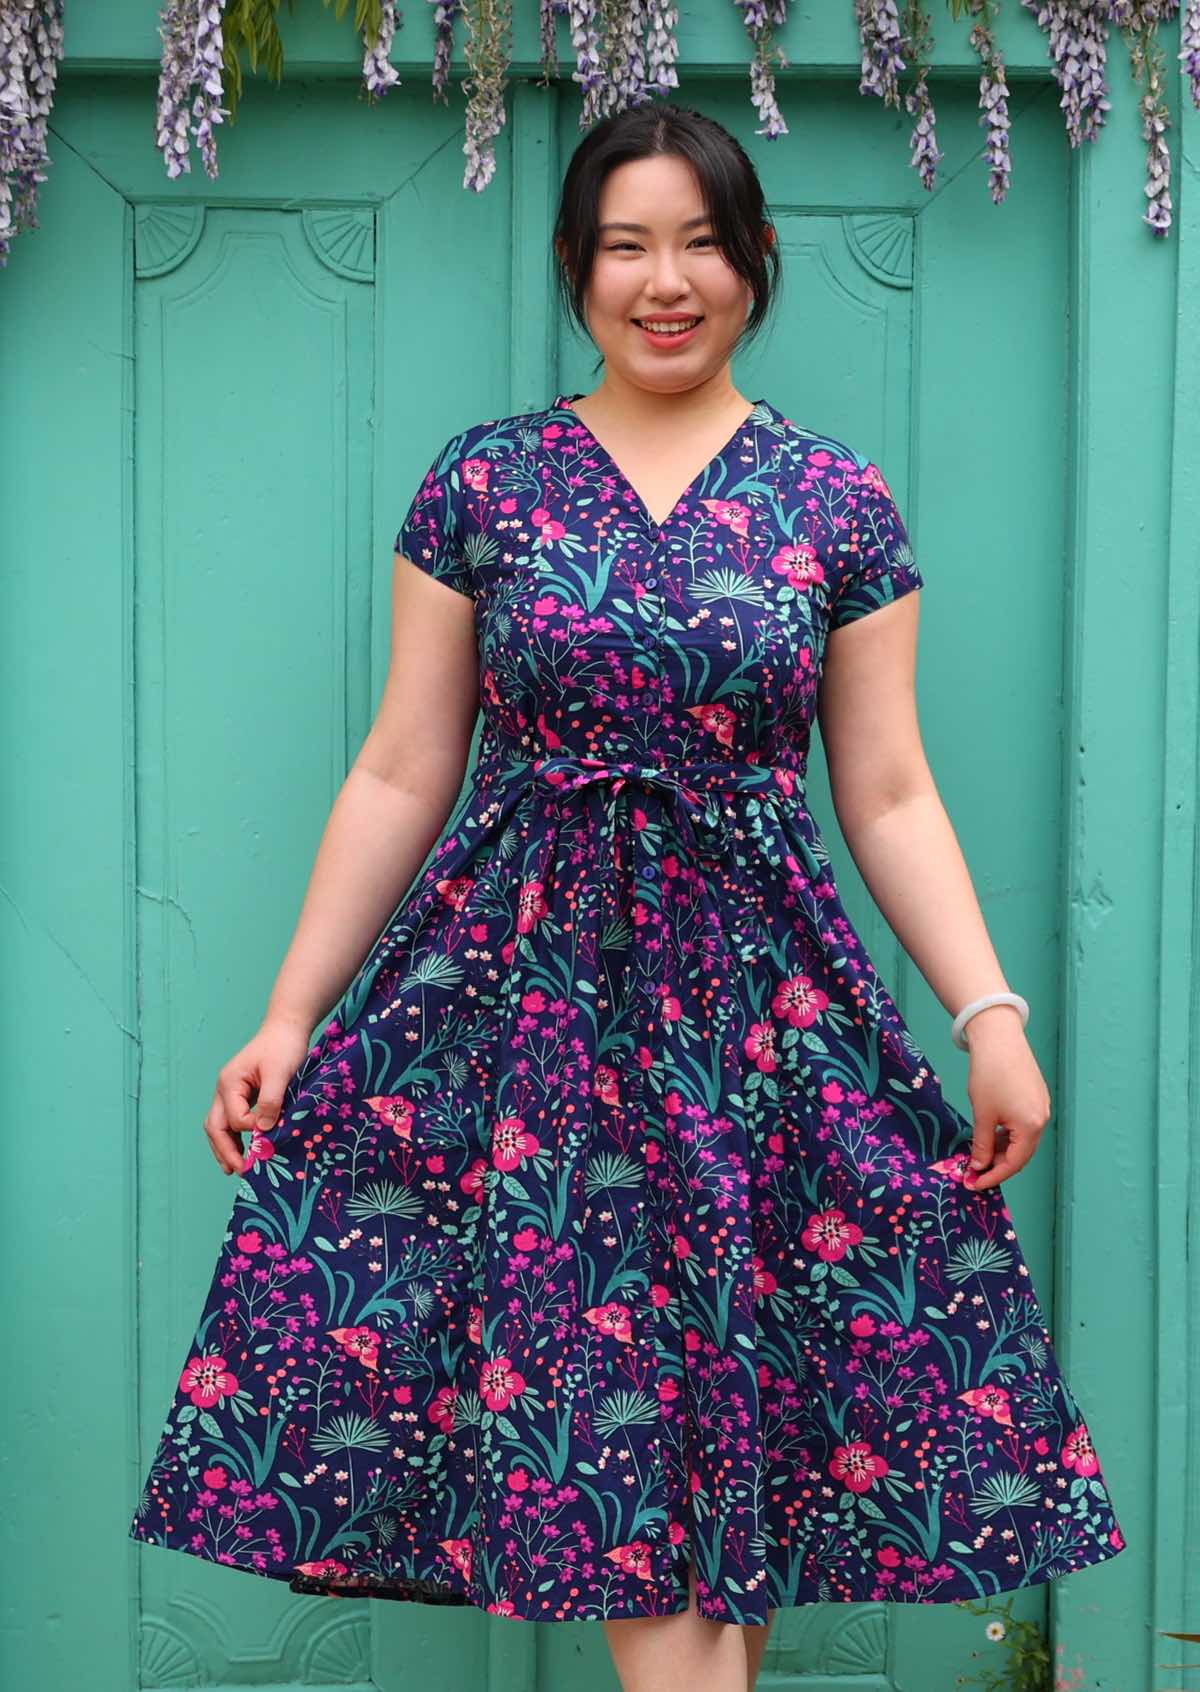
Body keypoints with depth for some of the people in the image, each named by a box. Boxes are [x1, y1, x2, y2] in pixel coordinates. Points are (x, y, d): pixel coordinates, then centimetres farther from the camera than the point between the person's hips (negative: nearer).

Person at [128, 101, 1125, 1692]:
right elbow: (401, 774, 5)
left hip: (759, 1001, 1)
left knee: (750, 1401, 2)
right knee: (601, 1400, -3)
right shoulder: (481, 483, 4)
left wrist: (991, 1013, -6)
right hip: (527, 984, 0)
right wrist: (290, 1014, 1)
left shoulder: (838, 502, 5)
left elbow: (889, 793, 5)